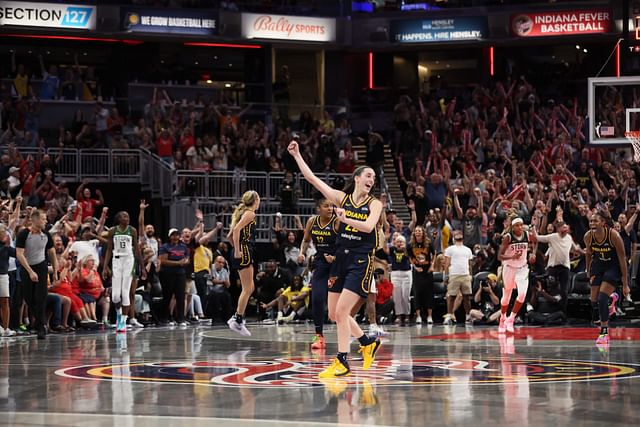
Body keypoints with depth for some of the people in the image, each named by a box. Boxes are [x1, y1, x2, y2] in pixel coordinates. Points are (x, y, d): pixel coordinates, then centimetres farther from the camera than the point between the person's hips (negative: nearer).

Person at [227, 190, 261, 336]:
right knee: (247, 289, -6)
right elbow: (237, 229, -22)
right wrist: (238, 250, -20)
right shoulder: (250, 213, -7)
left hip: (241, 252, 9)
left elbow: (230, 235, 20)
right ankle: (238, 321, -5)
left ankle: (236, 318, 13)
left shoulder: (242, 212, 19)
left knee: (250, 288, 14)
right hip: (245, 252, -9)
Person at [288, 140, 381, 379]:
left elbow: (368, 226, -20)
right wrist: (297, 155, -1)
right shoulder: (342, 198, 7)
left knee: (341, 311, -13)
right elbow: (311, 178, 3)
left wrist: (345, 219, -31)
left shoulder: (374, 204, 0)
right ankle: (368, 343, 30)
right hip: (341, 258, 5)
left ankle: (342, 362, -5)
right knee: (334, 314, 9)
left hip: (361, 261, -5)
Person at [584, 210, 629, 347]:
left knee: (602, 298, -18)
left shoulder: (614, 235, -26)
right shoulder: (588, 236, -15)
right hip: (598, 266, 5)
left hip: (613, 267, -5)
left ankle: (604, 332, -9)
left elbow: (622, 259, -19)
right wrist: (589, 273, 13)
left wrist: (625, 284, -19)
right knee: (594, 301, 1)